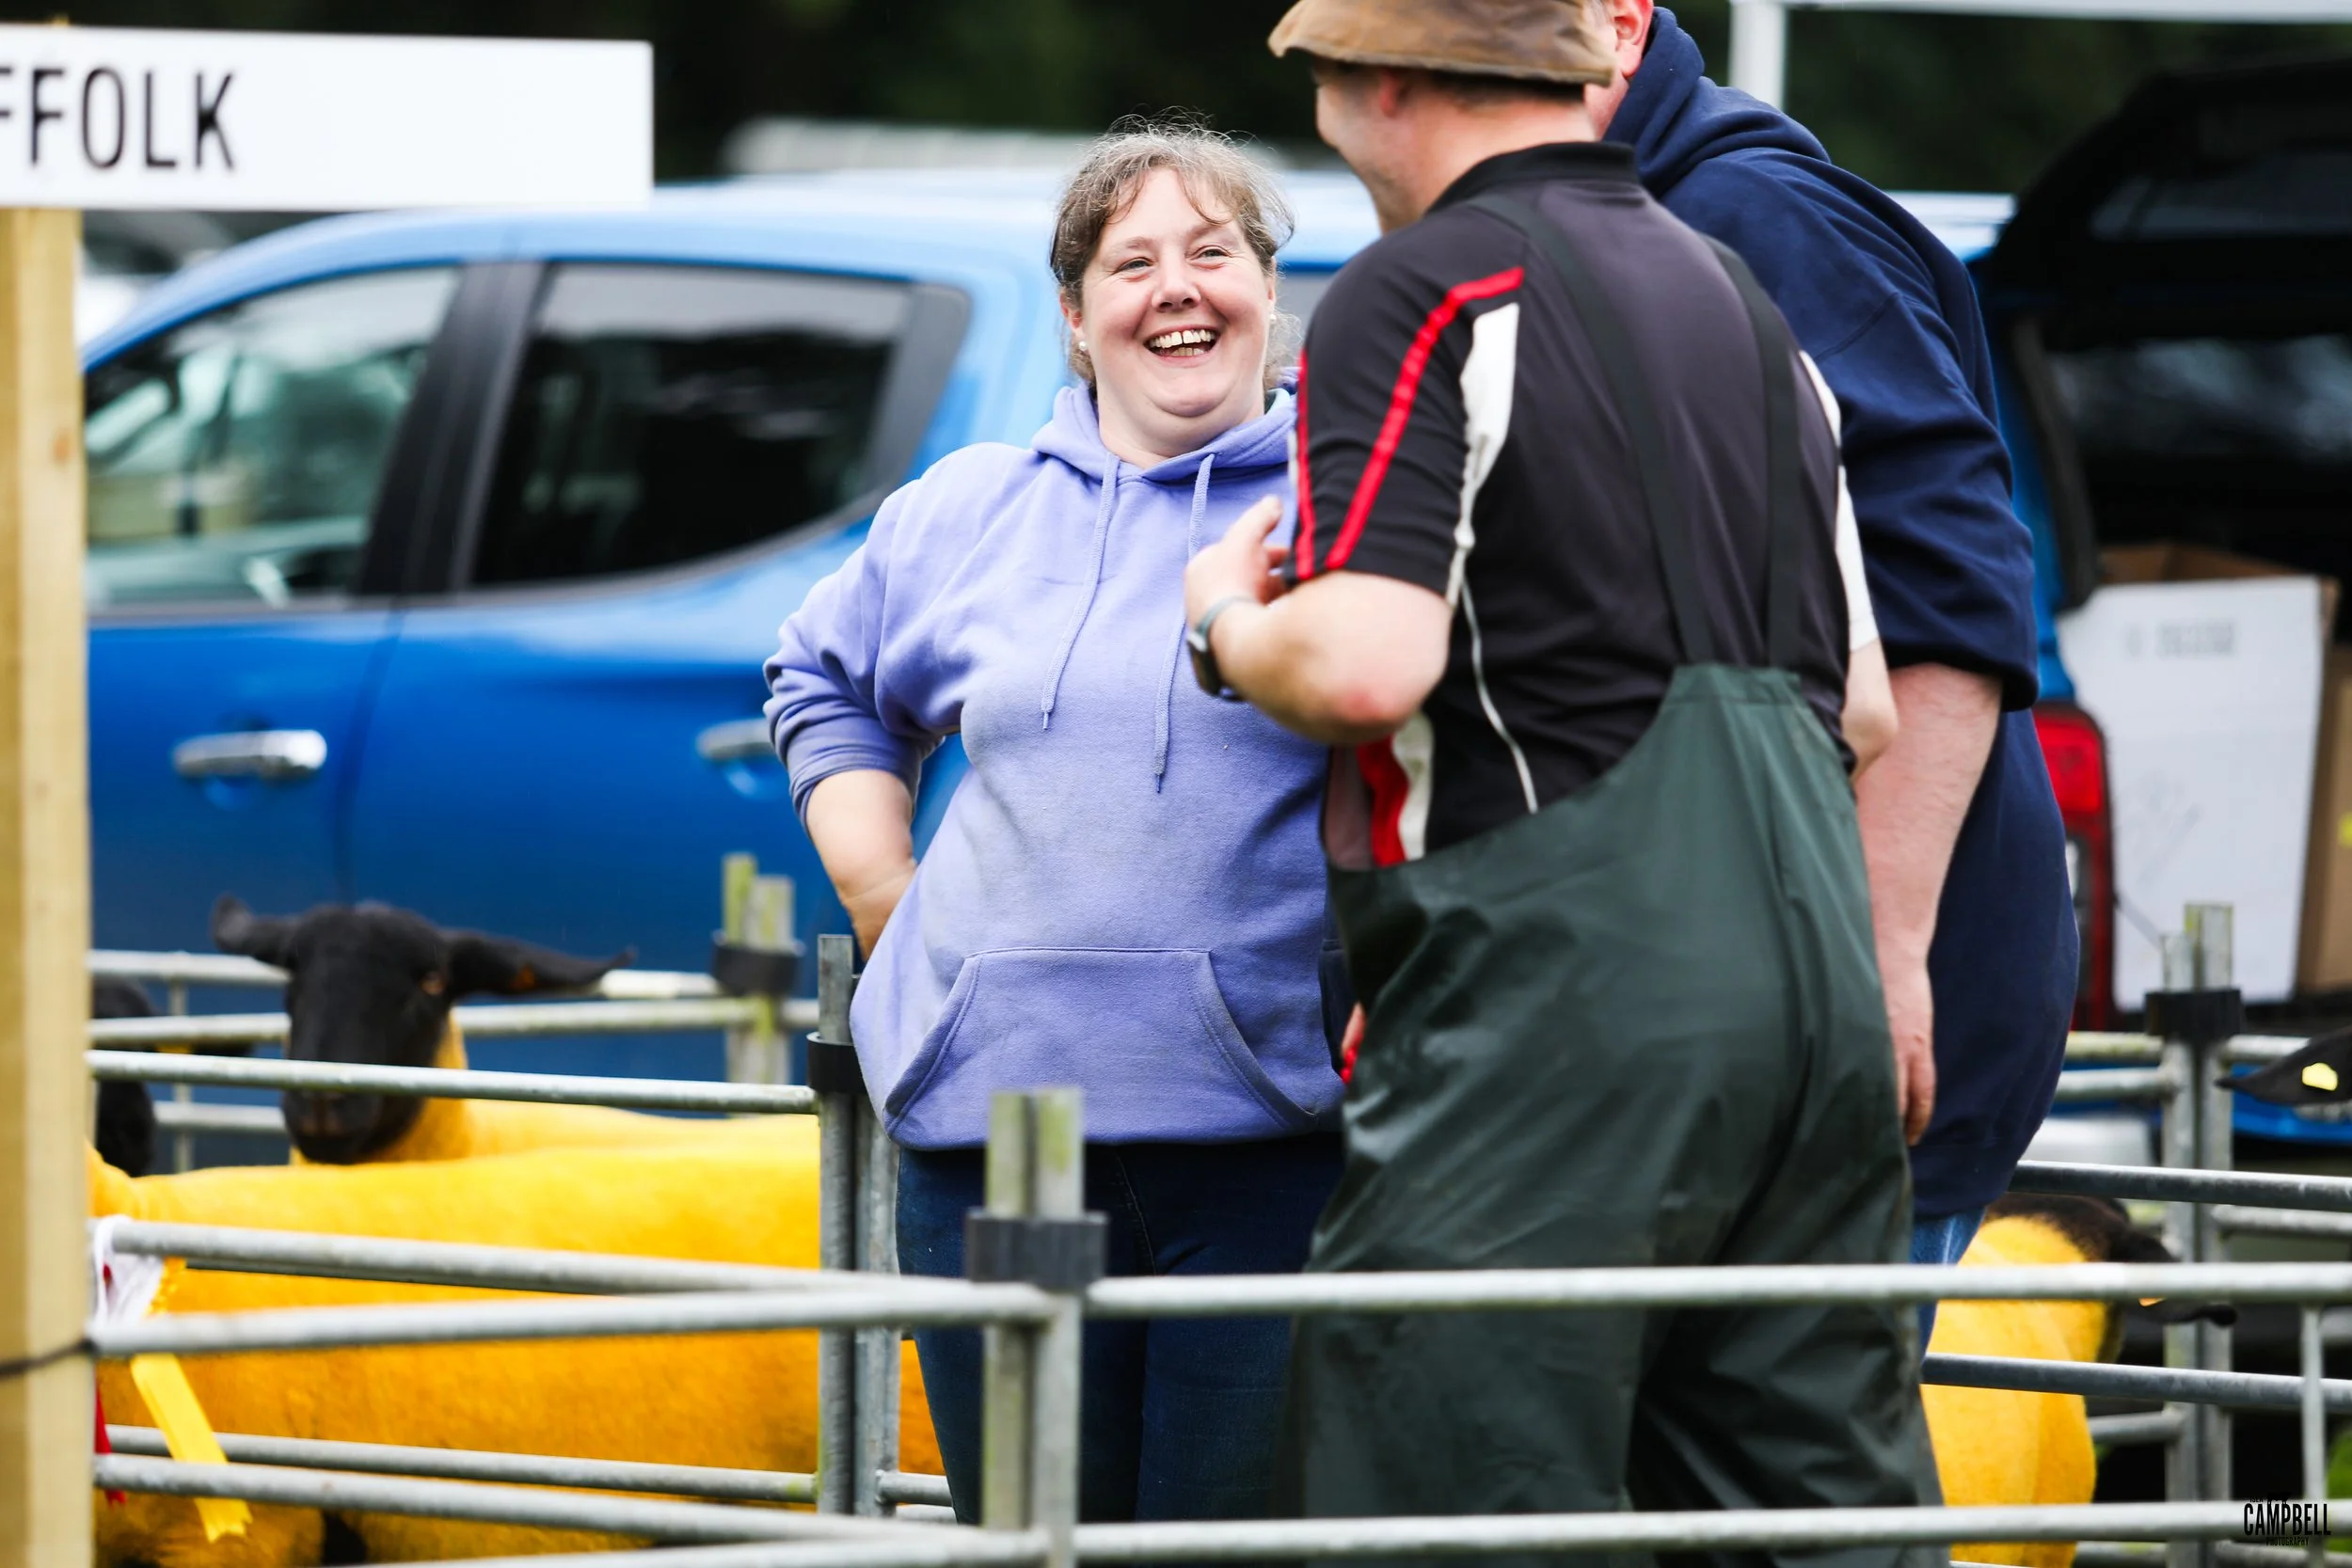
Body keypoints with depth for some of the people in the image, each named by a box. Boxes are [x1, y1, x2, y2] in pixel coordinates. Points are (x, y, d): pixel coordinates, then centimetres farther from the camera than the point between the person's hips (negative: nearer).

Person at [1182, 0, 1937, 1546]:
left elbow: (1365, 664, -18)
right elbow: (1860, 706, 21)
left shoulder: (1424, 294, -5)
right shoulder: (1742, 301, 21)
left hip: (1561, 987, -8)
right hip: (1819, 960, 8)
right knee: (1821, 1498, 9)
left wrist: (1227, 629, 2)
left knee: (1447, 1514, -6)